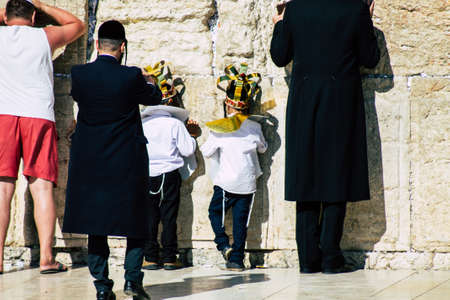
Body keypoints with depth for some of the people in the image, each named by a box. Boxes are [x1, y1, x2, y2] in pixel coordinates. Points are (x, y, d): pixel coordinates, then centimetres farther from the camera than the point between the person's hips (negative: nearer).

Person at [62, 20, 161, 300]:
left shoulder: (79, 74, -7)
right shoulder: (131, 77, -12)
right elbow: (155, 97, 6)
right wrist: (149, 82, 31)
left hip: (90, 162, 2)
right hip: (128, 162, -2)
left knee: (96, 226, 9)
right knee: (136, 222, 11)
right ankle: (133, 278, 1)